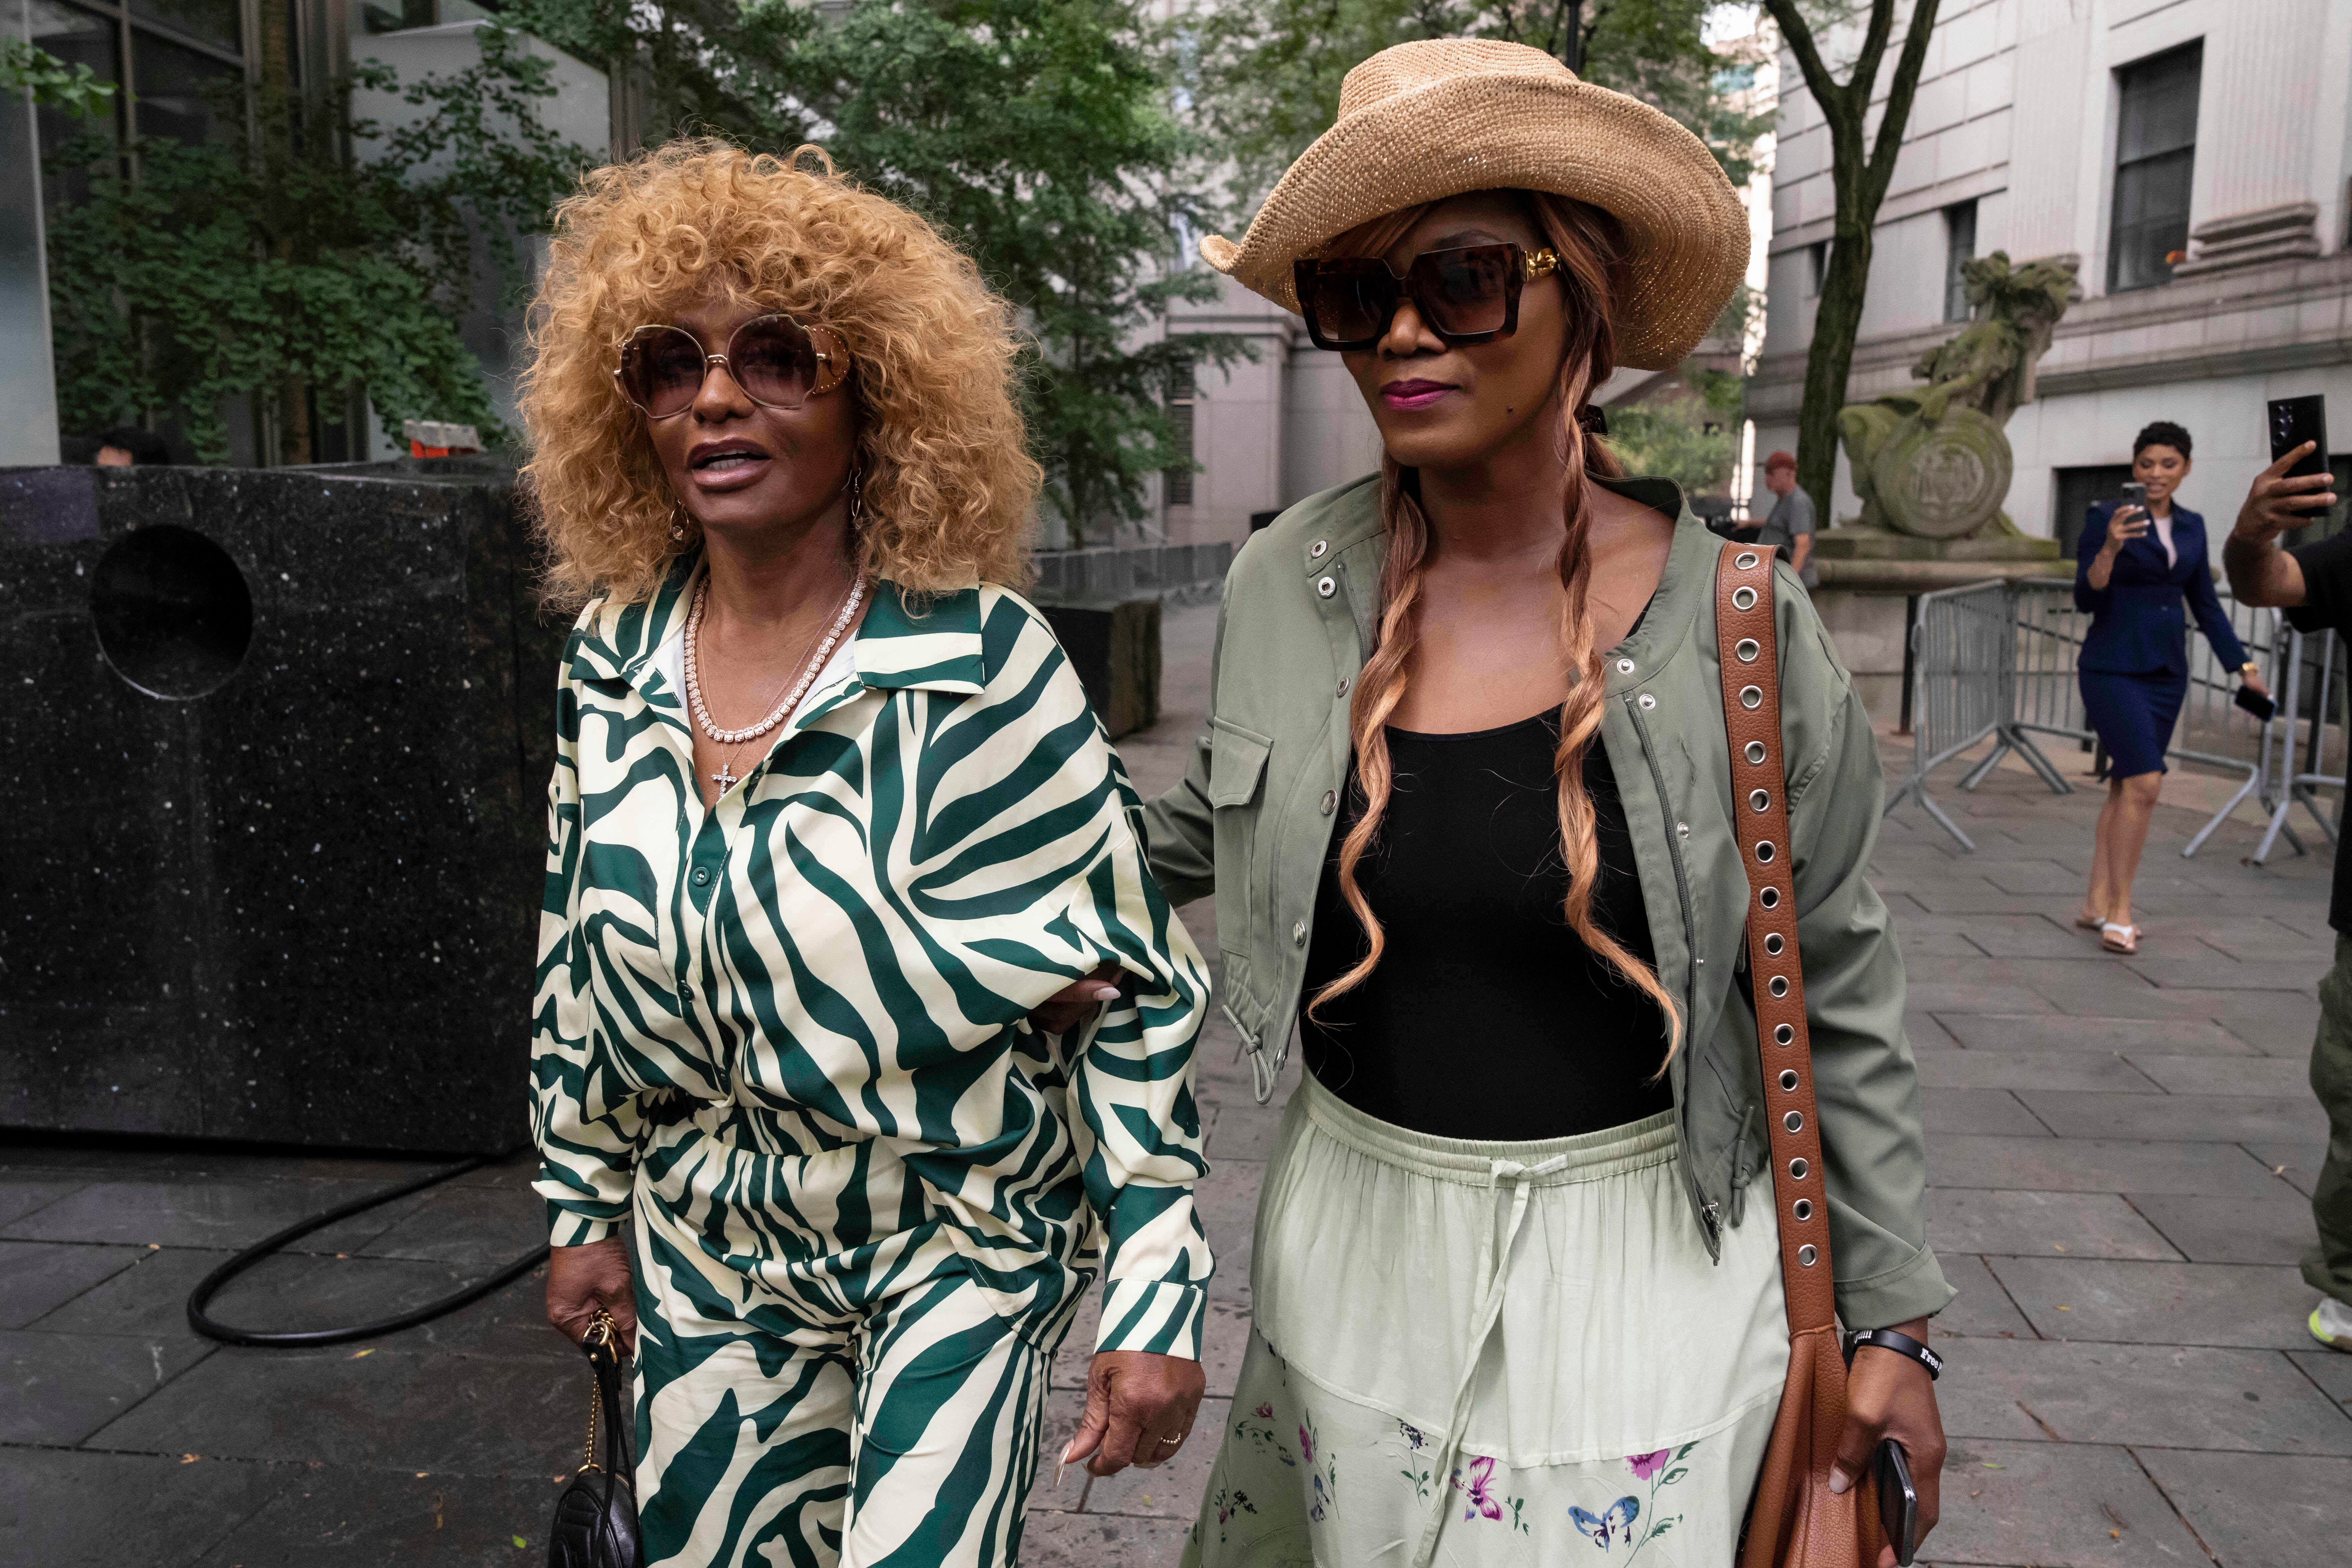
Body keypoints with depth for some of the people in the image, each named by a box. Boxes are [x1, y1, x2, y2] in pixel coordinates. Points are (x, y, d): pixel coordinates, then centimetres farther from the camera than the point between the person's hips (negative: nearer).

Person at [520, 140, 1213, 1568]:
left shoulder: (982, 667, -20)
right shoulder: (612, 661, -4)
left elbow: (1139, 987, -16)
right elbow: (579, 958, 9)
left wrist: (1157, 1303, -16)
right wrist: (587, 1204, 13)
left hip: (963, 1245, -4)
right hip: (709, 1241, 5)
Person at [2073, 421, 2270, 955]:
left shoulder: (2191, 526, 11)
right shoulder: (2106, 516, -6)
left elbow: (2206, 605, 17)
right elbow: (2086, 599, -11)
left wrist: (2243, 666, 16)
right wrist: (2111, 547, -27)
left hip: (2167, 671, 6)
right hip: (2114, 667, -6)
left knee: (2126, 785, 8)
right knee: (2145, 781, -16)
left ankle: (2096, 904, 15)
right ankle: (2119, 910, -7)